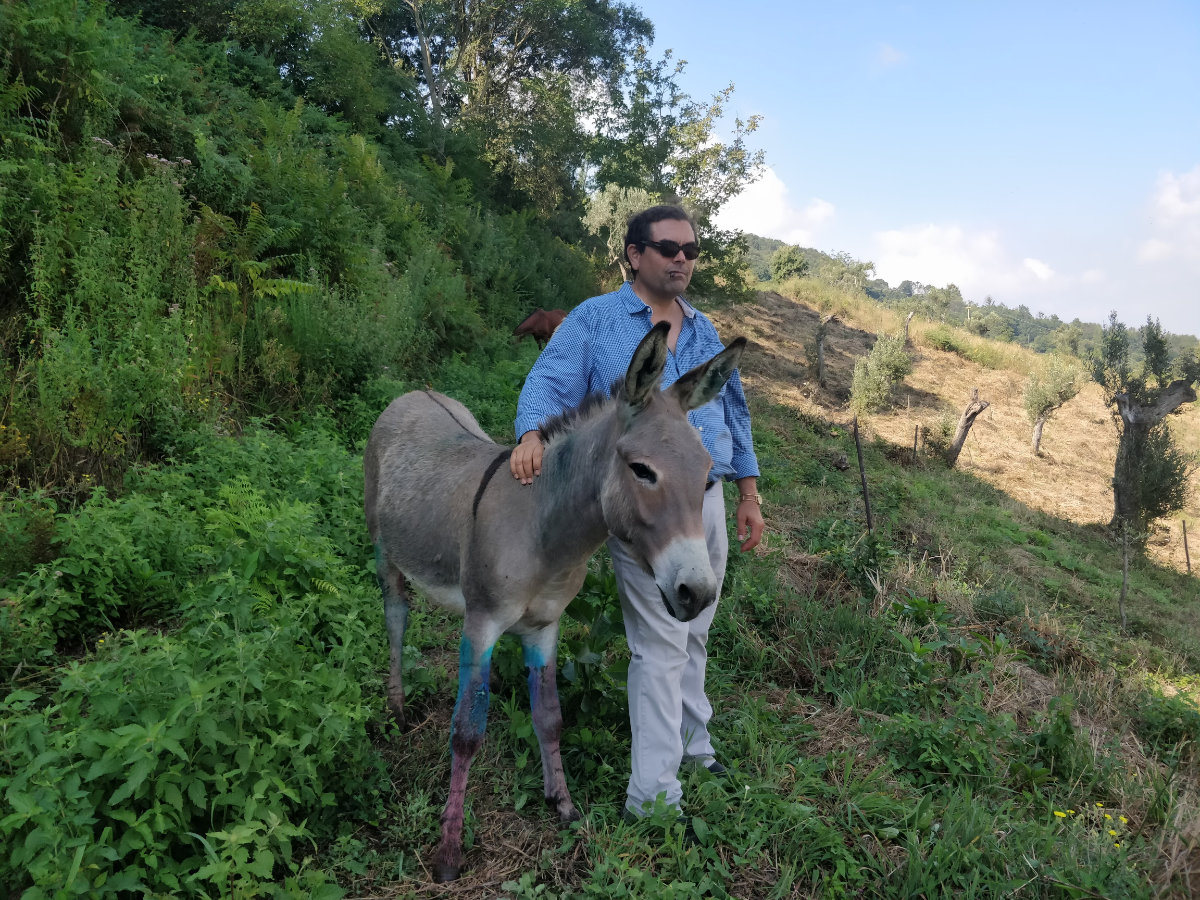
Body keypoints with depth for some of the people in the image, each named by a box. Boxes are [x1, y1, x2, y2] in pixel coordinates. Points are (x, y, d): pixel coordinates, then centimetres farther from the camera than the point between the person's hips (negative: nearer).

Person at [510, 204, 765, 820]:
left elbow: (734, 411, 20)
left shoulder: (704, 330, 16)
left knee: (694, 635, 17)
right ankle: (653, 797, 5)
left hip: (708, 501, 6)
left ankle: (692, 745, 35)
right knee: (661, 648, -5)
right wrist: (531, 435, -33)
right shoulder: (595, 320, -1)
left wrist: (749, 493, 18)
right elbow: (549, 384, -11)